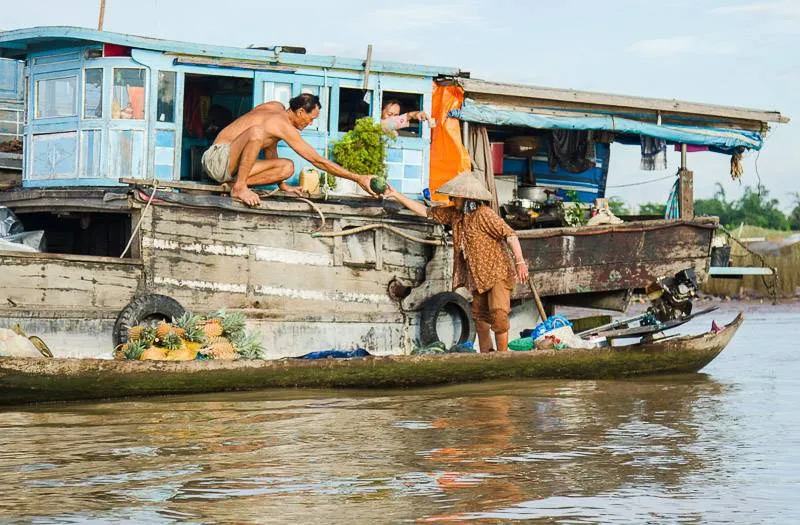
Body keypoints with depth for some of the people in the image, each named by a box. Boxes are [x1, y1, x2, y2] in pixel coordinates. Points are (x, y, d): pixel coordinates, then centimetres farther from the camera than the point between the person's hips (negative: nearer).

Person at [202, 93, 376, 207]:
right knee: (256, 132, -36)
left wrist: (282, 185, 18)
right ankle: (239, 187, -26)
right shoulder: (284, 126, -17)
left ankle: (235, 182, -6)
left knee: (287, 167, -1)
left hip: (229, 167, 9)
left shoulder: (276, 107, 10)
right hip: (217, 158, -9)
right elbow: (318, 161, -16)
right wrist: (358, 178, -14)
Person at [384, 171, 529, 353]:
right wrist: (396, 195, 10)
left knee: (499, 314, -18)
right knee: (479, 316, 11)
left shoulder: (484, 214, -16)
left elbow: (509, 234, -20)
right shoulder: (454, 214, 7)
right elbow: (426, 211, 13)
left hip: (498, 272, -9)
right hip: (479, 277, 9)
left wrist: (520, 261, -28)